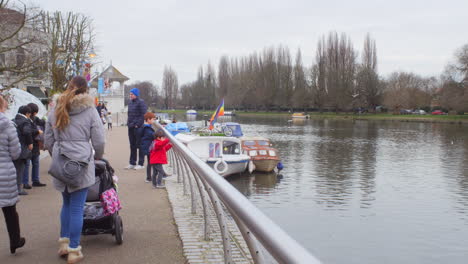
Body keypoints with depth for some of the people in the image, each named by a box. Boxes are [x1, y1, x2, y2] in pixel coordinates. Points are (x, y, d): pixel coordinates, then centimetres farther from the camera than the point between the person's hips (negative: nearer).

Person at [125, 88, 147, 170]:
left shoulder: (141, 102, -9)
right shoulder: (130, 102, 15)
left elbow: (143, 115, -14)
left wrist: (138, 124, -16)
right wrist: (128, 123, 12)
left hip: (138, 127, -8)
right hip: (131, 127, 8)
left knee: (140, 145, -2)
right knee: (132, 146, 12)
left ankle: (140, 164, 3)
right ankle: (132, 163, 19)